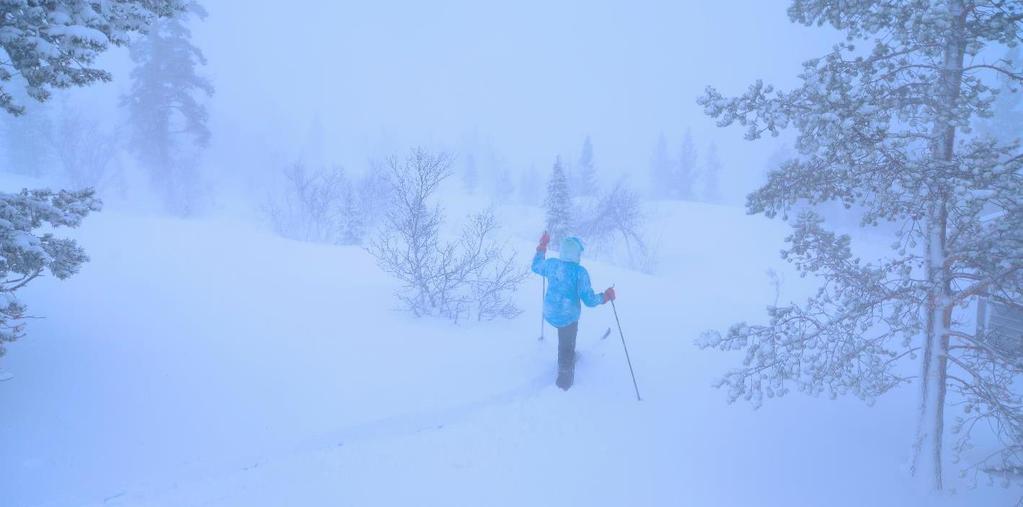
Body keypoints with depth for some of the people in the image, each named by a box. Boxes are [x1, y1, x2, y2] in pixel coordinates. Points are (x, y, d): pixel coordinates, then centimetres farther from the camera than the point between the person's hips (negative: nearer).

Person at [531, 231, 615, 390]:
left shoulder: (551, 264, -8)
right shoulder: (579, 271, -23)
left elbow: (536, 266, 16)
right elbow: (589, 300, -22)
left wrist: (542, 246, 24)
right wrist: (606, 296, -5)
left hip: (549, 314, 5)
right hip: (568, 316, -5)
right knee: (567, 346, 17)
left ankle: (568, 357, 54)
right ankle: (565, 376, 28)